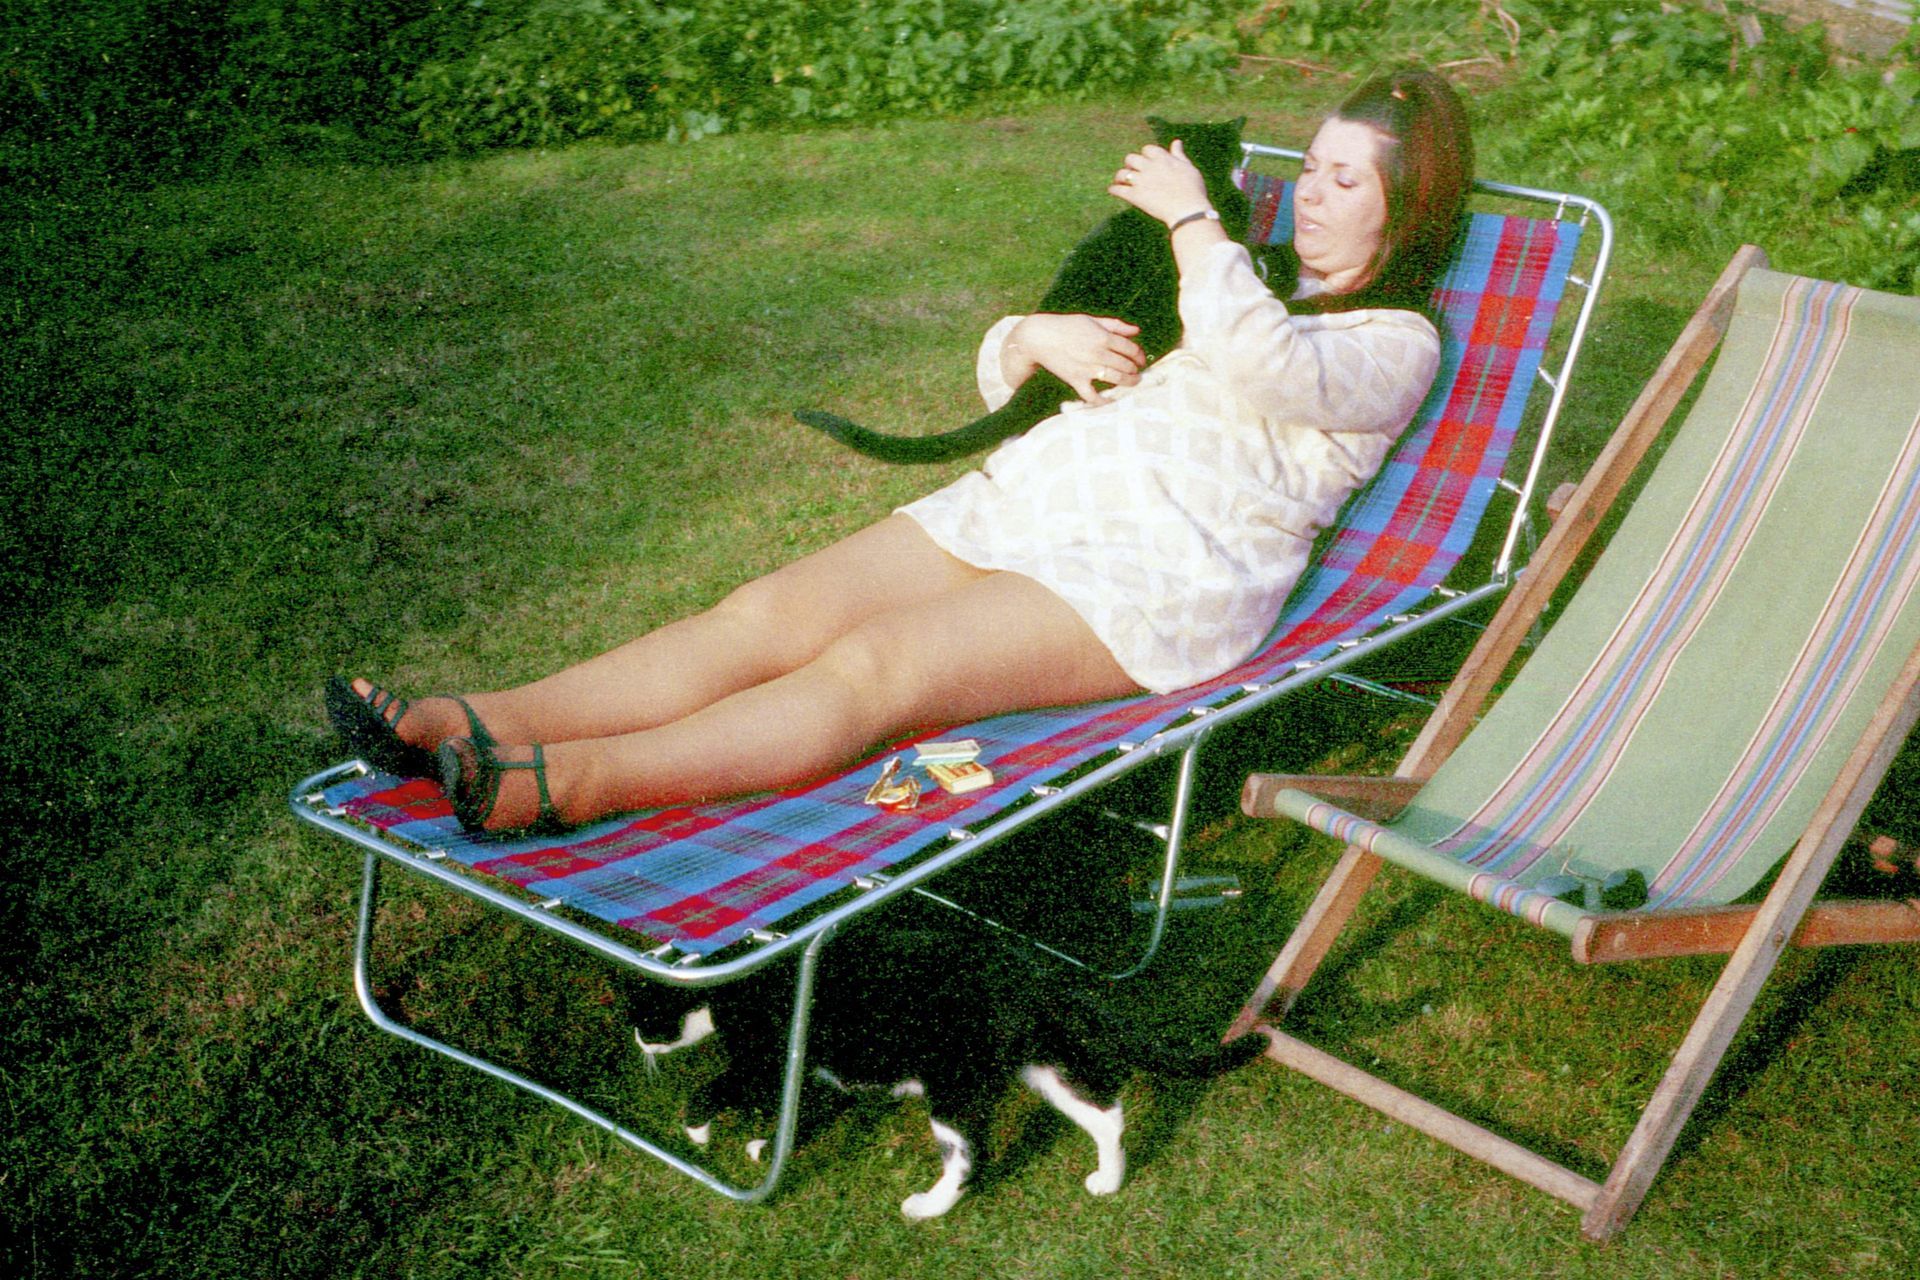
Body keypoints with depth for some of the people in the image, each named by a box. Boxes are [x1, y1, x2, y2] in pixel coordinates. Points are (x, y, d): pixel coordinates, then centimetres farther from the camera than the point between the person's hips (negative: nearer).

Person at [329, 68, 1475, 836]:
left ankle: (576, 781, -47)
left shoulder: (1395, 343, 8)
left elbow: (1264, 365, -20)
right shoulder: (1243, 277, 30)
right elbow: (999, 369, 25)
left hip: (1156, 572, -7)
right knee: (767, 615, -17)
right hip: (1020, 498, 7)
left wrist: (1190, 215, -7)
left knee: (875, 665, -31)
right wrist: (1036, 338, 2)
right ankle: (478, 725, -31)